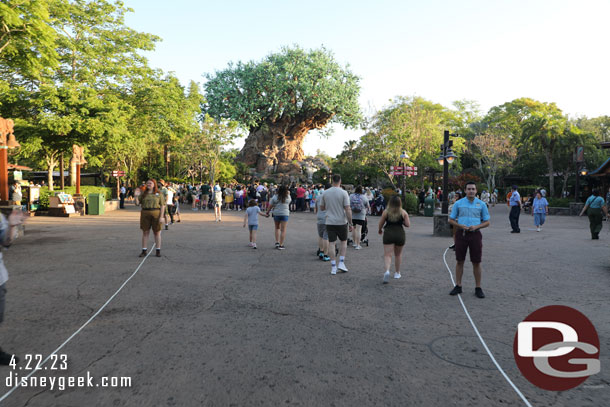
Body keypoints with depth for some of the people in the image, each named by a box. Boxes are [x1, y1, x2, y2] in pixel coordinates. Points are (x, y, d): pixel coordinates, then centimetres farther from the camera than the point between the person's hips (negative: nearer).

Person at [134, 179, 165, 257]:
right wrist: (136, 196, -12)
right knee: (145, 232, 5)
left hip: (156, 214, -2)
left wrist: (161, 216, -11)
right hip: (145, 214, 2)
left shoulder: (159, 194, 1)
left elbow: (162, 206, -3)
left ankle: (158, 251, 11)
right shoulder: (143, 194, 9)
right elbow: (137, 203, 6)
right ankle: (144, 251, 12)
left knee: (157, 233, 4)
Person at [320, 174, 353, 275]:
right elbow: (347, 209, -12)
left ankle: (333, 267, 6)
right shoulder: (343, 193, -8)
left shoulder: (325, 193, 1)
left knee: (331, 243, 5)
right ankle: (341, 263, 10)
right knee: (343, 241, 17)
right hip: (341, 222, -2)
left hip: (330, 222, 2)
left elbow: (322, 208, 9)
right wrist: (350, 223, -7)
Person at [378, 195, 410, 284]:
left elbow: (380, 224, 2)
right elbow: (408, 224, -1)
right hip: (400, 234, 2)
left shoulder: (386, 212, -2)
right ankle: (397, 273, 29)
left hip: (388, 234, -2)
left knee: (387, 255, -4)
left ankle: (387, 271, -28)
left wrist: (380, 230, 22)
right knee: (398, 255, 19)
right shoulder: (403, 212, 1)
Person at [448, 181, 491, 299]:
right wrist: (460, 225, -12)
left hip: (475, 234, 0)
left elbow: (487, 222, 6)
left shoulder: (481, 204, 4)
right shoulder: (458, 203, 4)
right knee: (460, 261, 6)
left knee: (476, 262, 3)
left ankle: (478, 288, 13)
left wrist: (476, 226, -12)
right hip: (461, 234, 0)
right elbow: (451, 220, 6)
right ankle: (458, 286, 16)